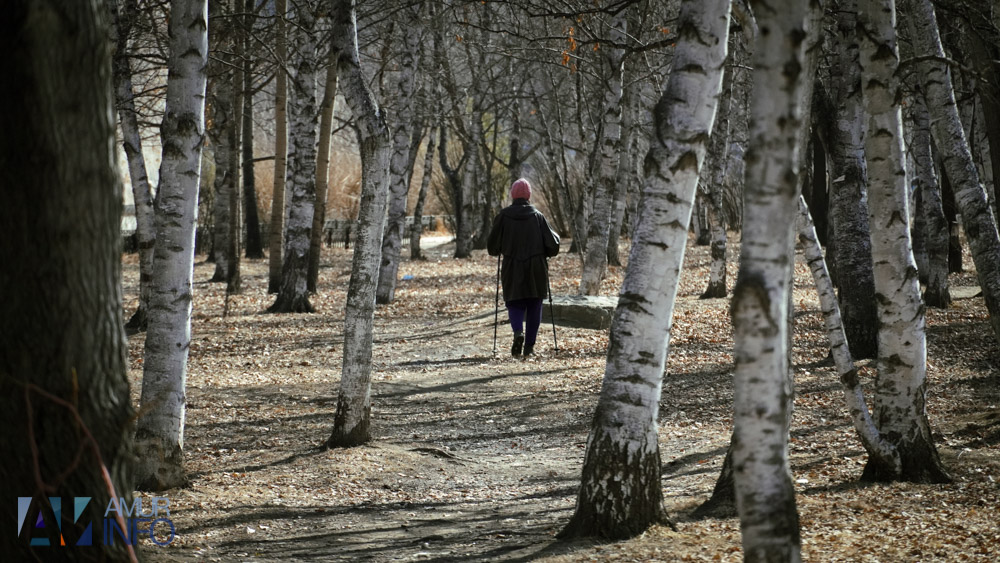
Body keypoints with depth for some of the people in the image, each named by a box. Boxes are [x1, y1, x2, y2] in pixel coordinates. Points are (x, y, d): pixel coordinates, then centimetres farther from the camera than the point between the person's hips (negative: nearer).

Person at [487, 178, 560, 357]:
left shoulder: (503, 217, -3)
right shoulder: (538, 216, -2)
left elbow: (492, 247, 2)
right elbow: (552, 245, -2)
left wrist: (504, 251, 24)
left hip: (512, 270, 0)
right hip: (536, 271, 0)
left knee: (514, 304, 8)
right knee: (534, 307, 10)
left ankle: (518, 331, -21)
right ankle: (529, 346, 8)